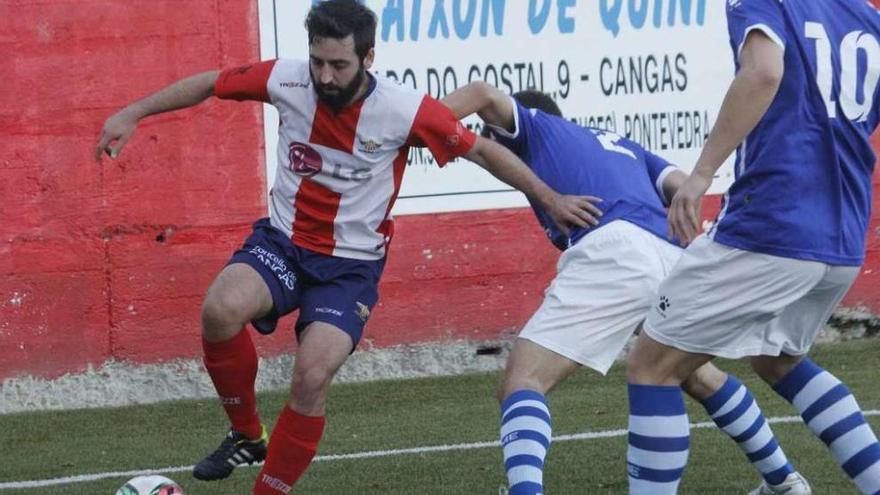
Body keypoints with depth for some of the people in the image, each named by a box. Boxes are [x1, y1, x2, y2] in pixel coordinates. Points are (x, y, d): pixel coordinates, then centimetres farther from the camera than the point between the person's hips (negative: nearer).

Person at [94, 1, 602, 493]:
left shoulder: (407, 111, -19)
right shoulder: (287, 80, -13)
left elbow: (483, 150, -7)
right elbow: (210, 83, 3)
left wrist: (551, 199, -4)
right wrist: (133, 114, 5)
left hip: (351, 264, -2)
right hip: (282, 241, 2)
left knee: (312, 378, -22)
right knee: (220, 310, -28)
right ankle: (247, 435, -2)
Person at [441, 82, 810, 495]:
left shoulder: (536, 127, 25)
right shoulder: (621, 145, 39)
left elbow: (484, 94, 6)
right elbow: (684, 188, 24)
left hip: (612, 251, -7)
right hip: (673, 258, 7)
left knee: (521, 382, -10)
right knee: (698, 376, 35)